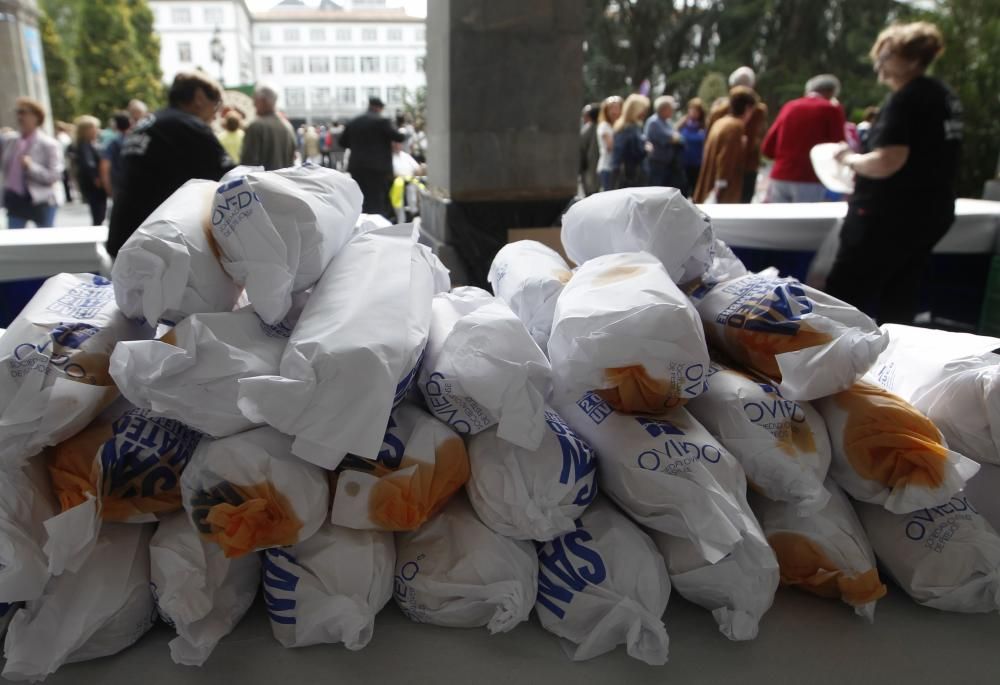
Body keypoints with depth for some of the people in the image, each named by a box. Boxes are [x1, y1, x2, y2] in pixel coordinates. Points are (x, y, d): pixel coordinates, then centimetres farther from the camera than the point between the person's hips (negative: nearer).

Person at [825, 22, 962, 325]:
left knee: (844, 300, -4)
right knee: (898, 307, 15)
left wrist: (850, 159, -9)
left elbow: (887, 162, -27)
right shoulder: (945, 96, 14)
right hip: (931, 212, 10)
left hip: (891, 215, -10)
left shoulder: (904, 99, -16)